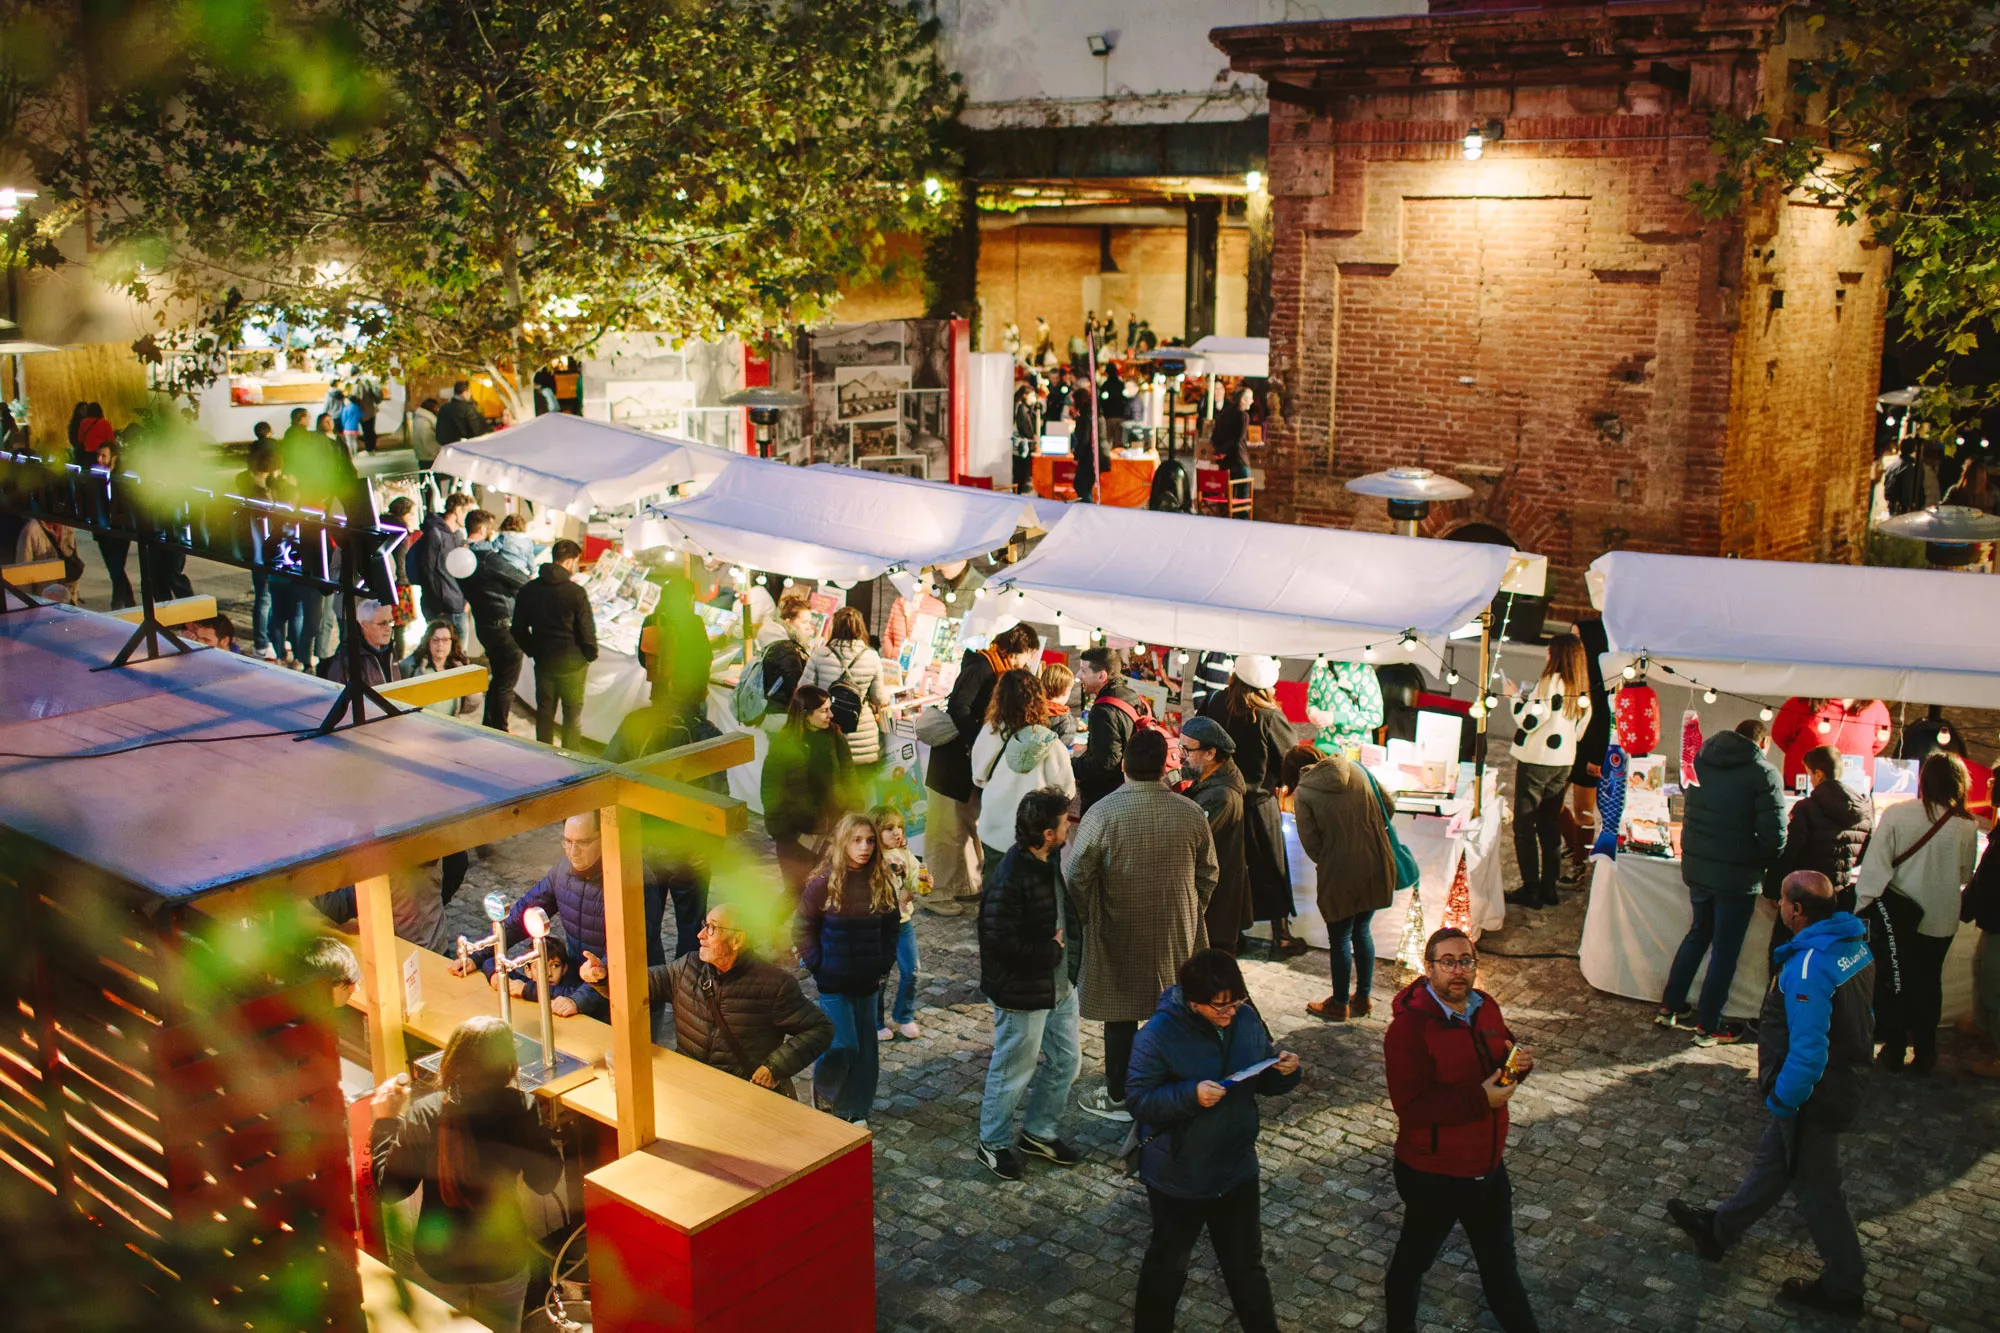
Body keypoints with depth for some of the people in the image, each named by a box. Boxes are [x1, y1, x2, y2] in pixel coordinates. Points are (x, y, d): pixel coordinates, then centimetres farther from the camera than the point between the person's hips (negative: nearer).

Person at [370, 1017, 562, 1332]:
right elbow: (545, 1181, -10)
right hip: (503, 1260, 0)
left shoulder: (423, 1116, -22)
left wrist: (385, 1122, -4)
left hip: (439, 1262, 0)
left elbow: (389, 1190, -12)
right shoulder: (521, 1109, -22)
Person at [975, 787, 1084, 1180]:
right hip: (1022, 993, -9)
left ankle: (1040, 1132, 39)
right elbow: (1000, 942, -28)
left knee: (1066, 1059, 19)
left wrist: (1070, 958, 4)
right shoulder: (1009, 879, -28)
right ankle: (994, 1143, 29)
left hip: (1060, 984, 9)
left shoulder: (1052, 861, 1)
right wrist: (1050, 951, -19)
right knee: (1013, 1071, 8)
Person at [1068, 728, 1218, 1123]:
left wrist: (1084, 919, 2)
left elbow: (1076, 877, -14)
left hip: (1119, 935, -3)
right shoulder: (1191, 813, -7)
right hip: (1176, 934, 3)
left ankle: (1119, 1097, 22)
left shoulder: (1102, 813, -18)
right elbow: (1208, 874, 4)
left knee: (1120, 1015, 11)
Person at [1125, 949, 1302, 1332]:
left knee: (1246, 1264, 21)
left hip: (1237, 1170, 4)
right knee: (1168, 1264, 17)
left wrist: (1285, 1070, -16)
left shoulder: (1247, 1019, -7)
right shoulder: (1160, 1033, -24)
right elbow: (1138, 1099, -22)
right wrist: (1190, 1095, -35)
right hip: (1178, 1177, -4)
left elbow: (1264, 1081, 6)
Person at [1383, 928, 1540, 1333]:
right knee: (1415, 1257, 19)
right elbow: (1411, 1106, -31)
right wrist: (1480, 1099, -31)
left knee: (1499, 1259, 25)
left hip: (1488, 1166, 6)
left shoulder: (1485, 1007, -2)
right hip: (1433, 1174, -6)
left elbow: (1502, 1055, 14)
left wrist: (1520, 1062, -9)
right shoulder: (1409, 1026, -26)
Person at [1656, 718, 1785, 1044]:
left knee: (1698, 932, 24)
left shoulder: (1700, 760, 3)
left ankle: (1669, 1007, 29)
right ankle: (1707, 1026, 15)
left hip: (1695, 866, 6)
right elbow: (1774, 836, -17)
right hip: (1736, 874, -6)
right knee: (1725, 949, 7)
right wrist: (1757, 863, 1)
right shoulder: (1763, 774, -14)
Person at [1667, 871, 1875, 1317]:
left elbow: (1807, 1052, -32)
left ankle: (1842, 1287, 27)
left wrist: (1781, 1099, -17)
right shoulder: (1855, 942, -4)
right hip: (1843, 1079, 9)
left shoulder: (1808, 968, -33)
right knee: (1772, 1161, 23)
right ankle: (1719, 1230, 41)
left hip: (1813, 1097, -9)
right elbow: (1858, 1013, 9)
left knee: (1815, 1187, 10)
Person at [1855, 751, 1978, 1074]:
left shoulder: (1897, 814, -16)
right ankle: (1923, 1054, 23)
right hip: (1942, 919, 2)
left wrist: (1865, 903, -6)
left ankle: (1894, 1050, 16)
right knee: (1928, 985, 16)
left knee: (1893, 983, 11)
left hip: (1897, 915, -2)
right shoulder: (1967, 826, -10)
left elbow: (1875, 865, -14)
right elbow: (1966, 875, 2)